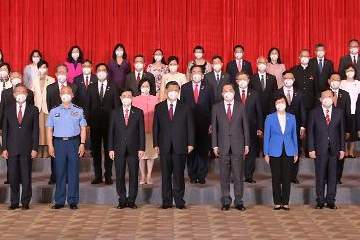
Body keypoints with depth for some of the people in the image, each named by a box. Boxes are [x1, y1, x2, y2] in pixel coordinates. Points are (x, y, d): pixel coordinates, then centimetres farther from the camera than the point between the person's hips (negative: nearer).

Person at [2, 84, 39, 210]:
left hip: (26, 149, -2)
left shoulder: (33, 110, 4)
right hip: (12, 149, 2)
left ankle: (25, 202, 12)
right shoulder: (8, 110, 9)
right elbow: (4, 130, 7)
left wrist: (35, 148, -5)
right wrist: (4, 148, 0)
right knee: (13, 177, 5)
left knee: (26, 177, 2)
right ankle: (14, 202, 15)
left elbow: (36, 130, 1)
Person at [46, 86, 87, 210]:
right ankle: (59, 201, 9)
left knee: (73, 171, 0)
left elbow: (83, 128, 6)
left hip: (74, 142, -1)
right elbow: (49, 129, 9)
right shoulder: (54, 111, 10)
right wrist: (50, 146, 1)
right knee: (60, 172, 2)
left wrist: (82, 144, -4)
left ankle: (73, 201, 7)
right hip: (59, 142, 1)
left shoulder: (79, 111, 7)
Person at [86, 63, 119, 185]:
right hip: (95, 122, 2)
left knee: (108, 149, 2)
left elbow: (116, 105, 2)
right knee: (95, 149, 5)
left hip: (109, 122, -2)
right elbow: (88, 105, 6)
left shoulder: (113, 87, 4)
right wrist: (87, 122, -2)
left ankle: (108, 176, 9)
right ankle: (98, 175, 13)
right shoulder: (91, 87, 8)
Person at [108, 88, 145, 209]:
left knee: (133, 175, 2)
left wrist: (141, 148, -4)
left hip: (133, 149, -1)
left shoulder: (138, 112, 5)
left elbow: (141, 131, 3)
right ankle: (122, 200, 13)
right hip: (119, 149, 1)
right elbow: (111, 131, 6)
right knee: (120, 176, 4)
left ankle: (131, 200, 11)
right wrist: (111, 149, -1)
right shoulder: (115, 113, 8)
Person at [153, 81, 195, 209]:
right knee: (165, 175, 4)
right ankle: (166, 201, 10)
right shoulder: (159, 107, 9)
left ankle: (179, 201, 9)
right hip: (165, 146, 1)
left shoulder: (185, 107, 7)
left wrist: (190, 143, -1)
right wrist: (156, 144, 0)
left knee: (179, 174, 1)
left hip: (180, 146, -1)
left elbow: (190, 127, 5)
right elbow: (156, 127, 7)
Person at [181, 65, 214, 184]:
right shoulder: (185, 88, 8)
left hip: (204, 124, 0)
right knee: (191, 151, 3)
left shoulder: (208, 87, 7)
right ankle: (192, 176, 11)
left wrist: (211, 123, -4)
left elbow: (212, 106, 4)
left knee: (203, 151, 1)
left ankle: (202, 176, 9)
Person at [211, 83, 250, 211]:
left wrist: (246, 144, 2)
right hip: (223, 146, 0)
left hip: (237, 146, 0)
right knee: (224, 175, 5)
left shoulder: (241, 107, 5)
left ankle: (238, 201, 11)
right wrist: (215, 146, 0)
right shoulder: (216, 107, 4)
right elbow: (214, 128, 4)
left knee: (238, 175, 2)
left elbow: (245, 126, 6)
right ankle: (226, 201, 13)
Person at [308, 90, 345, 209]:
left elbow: (342, 131, 8)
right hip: (320, 149, -2)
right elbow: (310, 132, 1)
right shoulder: (314, 112, 1)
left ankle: (331, 200, 13)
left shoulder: (339, 112, 7)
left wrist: (342, 149, 3)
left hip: (334, 149, 2)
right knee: (320, 176, 3)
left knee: (332, 175, 5)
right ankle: (320, 201, 11)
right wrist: (311, 149, -6)